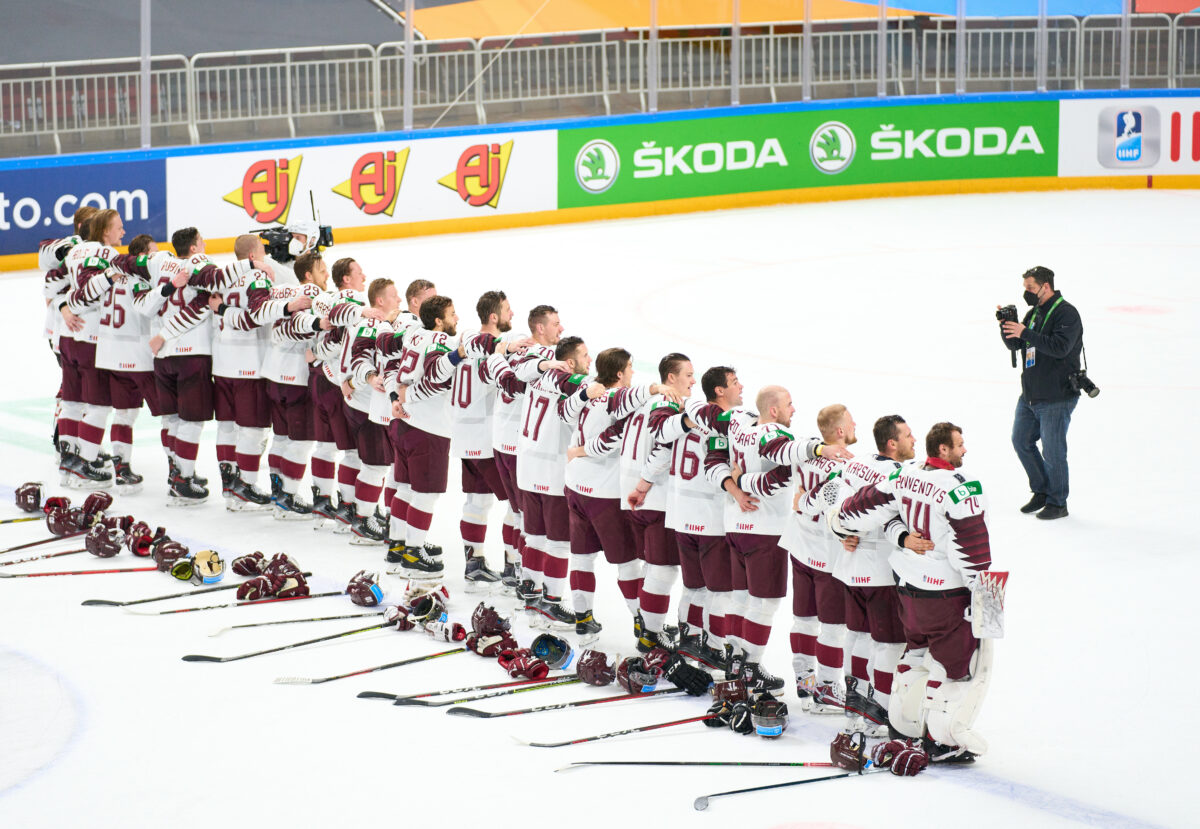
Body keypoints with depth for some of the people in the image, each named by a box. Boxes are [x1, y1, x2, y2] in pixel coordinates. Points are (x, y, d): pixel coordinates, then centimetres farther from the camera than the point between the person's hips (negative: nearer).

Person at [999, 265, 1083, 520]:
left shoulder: (1066, 313, -12)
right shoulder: (1034, 313, 13)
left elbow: (1060, 347, -25)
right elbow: (1014, 344, 15)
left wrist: (1025, 333, -27)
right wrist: (1006, 325, -4)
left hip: (1057, 397, -9)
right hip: (1030, 394, 9)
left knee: (1052, 450, -4)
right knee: (1021, 442, 13)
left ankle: (1058, 503, 9)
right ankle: (1041, 492, 29)